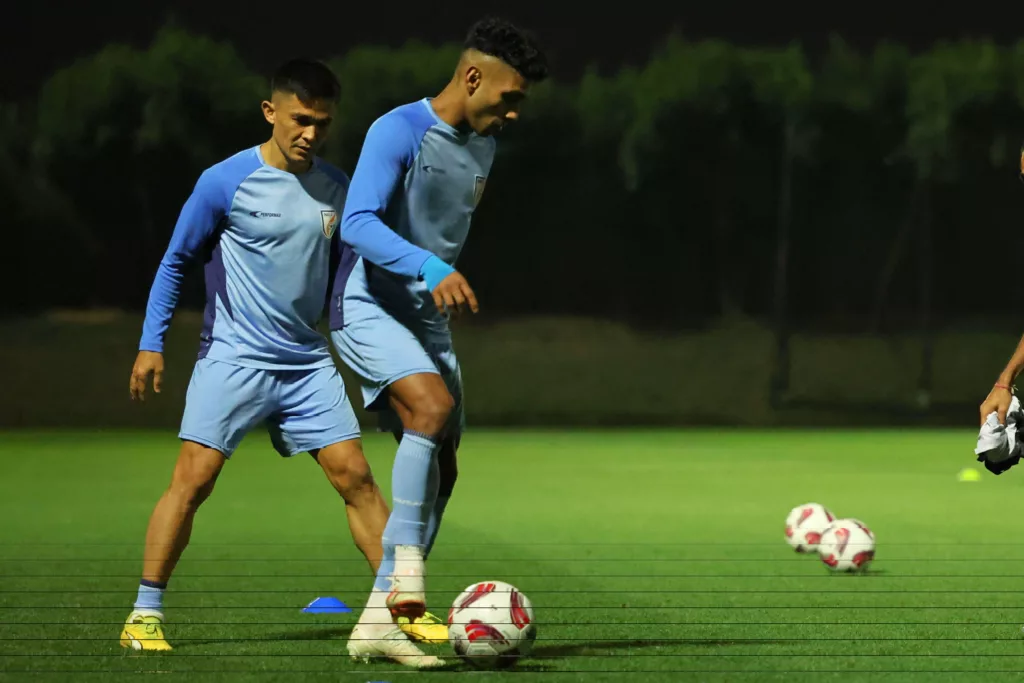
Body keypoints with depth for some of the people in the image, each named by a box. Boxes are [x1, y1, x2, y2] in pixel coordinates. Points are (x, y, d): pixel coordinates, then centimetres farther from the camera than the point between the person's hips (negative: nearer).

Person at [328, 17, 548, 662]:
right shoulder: (399, 131, -14)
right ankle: (408, 562, -26)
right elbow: (357, 223, -26)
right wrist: (431, 269, -39)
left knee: (440, 470, 1)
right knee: (435, 405, -32)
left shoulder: (483, 145, 12)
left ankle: (378, 620, 6)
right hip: (368, 307, -8)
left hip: (428, 319, 8)